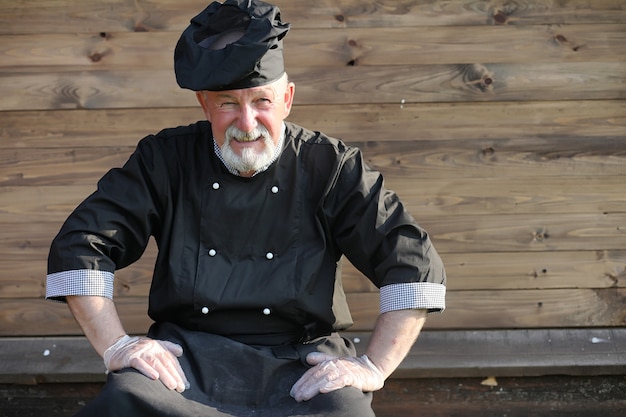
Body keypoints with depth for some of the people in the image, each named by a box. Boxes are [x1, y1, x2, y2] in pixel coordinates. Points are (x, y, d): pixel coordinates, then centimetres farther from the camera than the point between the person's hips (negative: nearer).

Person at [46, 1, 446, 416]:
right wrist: (117, 346, -7)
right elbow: (79, 246, 3)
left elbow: (415, 262, -2)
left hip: (302, 362, 0)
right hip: (188, 356, 1)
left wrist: (373, 367, -11)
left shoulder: (332, 167, 2)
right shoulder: (165, 160, 6)